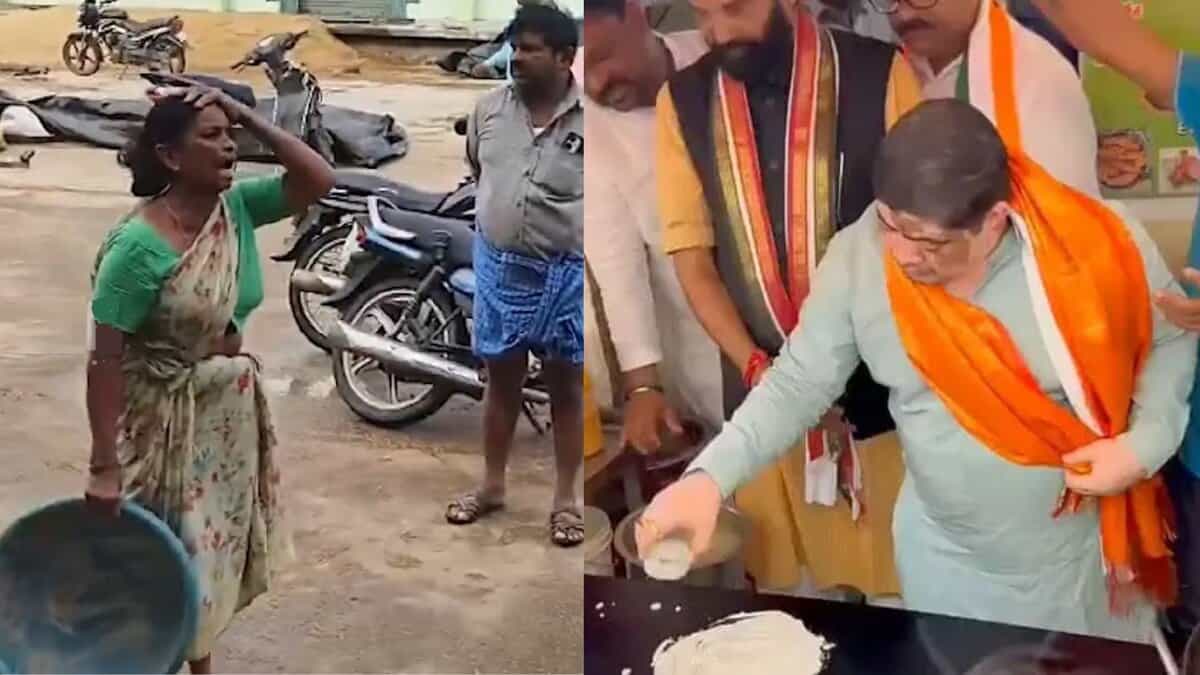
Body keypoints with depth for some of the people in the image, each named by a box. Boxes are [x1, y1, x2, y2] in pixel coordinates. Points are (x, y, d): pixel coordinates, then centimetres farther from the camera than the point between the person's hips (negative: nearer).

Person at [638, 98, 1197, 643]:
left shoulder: (1099, 245, -21)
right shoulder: (857, 257, -19)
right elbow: (798, 382, -11)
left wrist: (1147, 442, -18)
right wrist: (710, 476, -24)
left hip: (1087, 543, 0)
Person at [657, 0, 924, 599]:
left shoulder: (879, 74, -8)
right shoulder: (681, 101, 0)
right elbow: (692, 259, 2)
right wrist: (756, 366, -12)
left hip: (880, 386, -2)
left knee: (903, 585, 10)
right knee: (790, 597, 11)